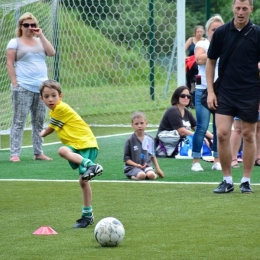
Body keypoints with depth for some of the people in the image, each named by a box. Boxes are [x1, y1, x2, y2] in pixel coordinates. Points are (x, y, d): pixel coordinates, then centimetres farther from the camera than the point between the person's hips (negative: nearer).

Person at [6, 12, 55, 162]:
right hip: (23, 88, -5)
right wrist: (14, 83, -11)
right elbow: (10, 63, -3)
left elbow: (51, 53, 0)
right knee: (19, 121, -7)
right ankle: (15, 154, -7)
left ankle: (38, 152, 14)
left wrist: (41, 35, -2)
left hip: (42, 87, 5)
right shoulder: (15, 42, 2)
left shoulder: (40, 41, 16)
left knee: (39, 122, 8)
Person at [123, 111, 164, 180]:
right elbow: (126, 158, -2)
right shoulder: (130, 140, -3)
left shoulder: (150, 139, 7)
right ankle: (133, 176, -5)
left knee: (151, 175, -32)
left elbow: (153, 156, 18)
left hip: (147, 165, 2)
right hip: (133, 167, -2)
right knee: (141, 175, -34)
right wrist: (137, 165, -14)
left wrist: (158, 168, 11)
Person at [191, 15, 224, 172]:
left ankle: (217, 161, 12)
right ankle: (196, 161, -1)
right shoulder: (202, 44, 1)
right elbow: (200, 59, -19)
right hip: (204, 90, -4)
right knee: (202, 127, -7)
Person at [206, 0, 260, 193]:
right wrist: (210, 91, 1)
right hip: (225, 92, 1)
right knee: (222, 134, -8)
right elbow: (211, 62, 8)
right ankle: (227, 180, 3)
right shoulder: (221, 32, 0)